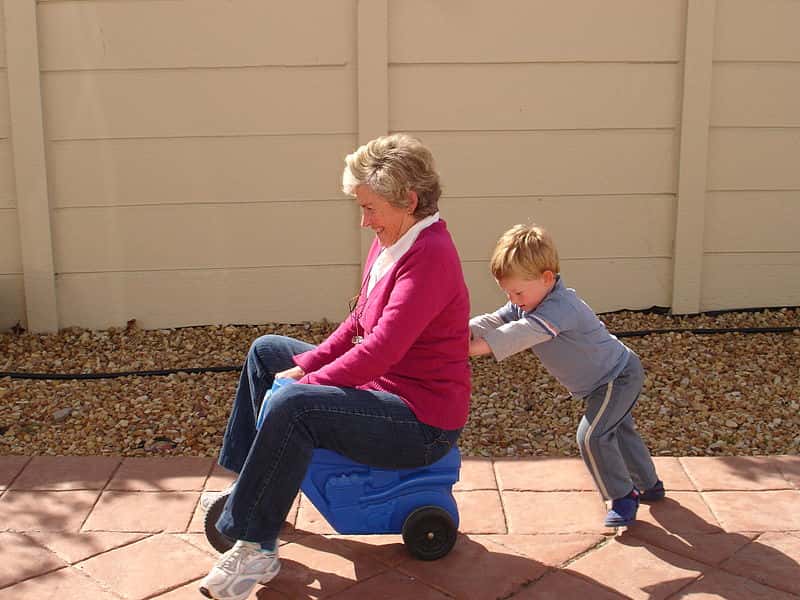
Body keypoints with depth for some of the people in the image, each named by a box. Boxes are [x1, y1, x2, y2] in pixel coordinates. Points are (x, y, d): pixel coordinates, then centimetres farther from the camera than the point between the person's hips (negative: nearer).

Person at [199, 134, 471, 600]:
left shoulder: (430, 256, -25)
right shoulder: (391, 241, 5)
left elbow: (383, 347, -31)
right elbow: (359, 324, 11)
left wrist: (307, 383, -22)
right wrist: (306, 366, 0)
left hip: (423, 422, -10)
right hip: (381, 384, 11)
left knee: (293, 404, -32)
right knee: (267, 351, 15)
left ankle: (255, 548, -17)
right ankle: (252, 486, 23)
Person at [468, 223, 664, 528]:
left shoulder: (561, 307, -37)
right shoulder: (526, 305, -7)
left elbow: (525, 332, -51)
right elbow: (494, 321, -14)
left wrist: (480, 346, -60)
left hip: (619, 375, -10)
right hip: (609, 379, 11)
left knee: (592, 435, -19)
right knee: (618, 430, 24)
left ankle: (623, 496, -1)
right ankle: (650, 486, 44)